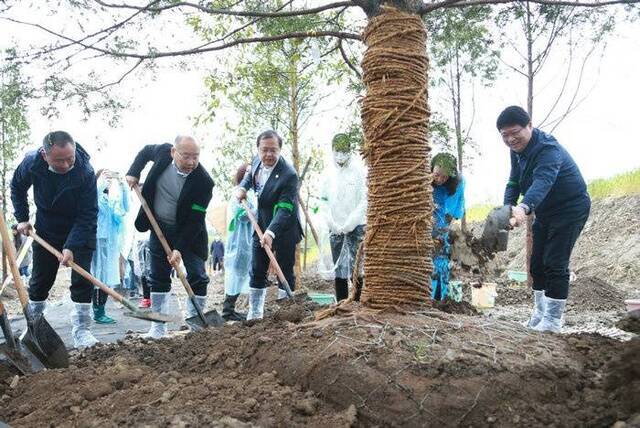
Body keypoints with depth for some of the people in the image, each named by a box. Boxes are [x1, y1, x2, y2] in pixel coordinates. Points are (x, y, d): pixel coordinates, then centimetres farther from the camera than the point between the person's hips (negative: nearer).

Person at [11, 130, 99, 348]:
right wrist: (22, 218, 0)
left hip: (80, 232, -3)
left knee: (82, 280, -10)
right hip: (46, 230, 3)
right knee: (39, 281, 11)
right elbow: (17, 187, 4)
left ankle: (81, 331, -3)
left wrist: (71, 246, -33)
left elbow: (87, 215, -27)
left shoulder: (86, 172, -30)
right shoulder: (31, 163, -20)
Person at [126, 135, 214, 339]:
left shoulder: (203, 182, -26)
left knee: (197, 277, -5)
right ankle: (158, 327, 17)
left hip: (189, 232, -3)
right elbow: (146, 150, 10)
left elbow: (194, 220, -23)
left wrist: (179, 248, -27)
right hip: (160, 227, 4)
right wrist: (133, 173, -2)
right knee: (158, 277, 8)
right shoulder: (163, 151, -16)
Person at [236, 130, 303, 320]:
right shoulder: (257, 161, -4)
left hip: (283, 228, -6)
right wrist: (242, 188, -1)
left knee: (285, 272, 1)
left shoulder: (289, 175, -25)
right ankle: (255, 314, 20)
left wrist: (271, 233, -43)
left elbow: (284, 210, -30)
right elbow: (249, 175, 20)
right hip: (262, 226, 7)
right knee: (257, 271, 10)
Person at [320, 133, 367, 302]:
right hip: (335, 229, 4)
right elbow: (324, 202, 12)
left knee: (356, 268, -10)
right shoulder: (329, 175, 11)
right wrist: (333, 224, -1)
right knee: (339, 270, 7)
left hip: (356, 228, -4)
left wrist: (349, 224, -11)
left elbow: (365, 201, -7)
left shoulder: (360, 172, -2)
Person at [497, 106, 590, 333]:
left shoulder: (548, 149, -29)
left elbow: (542, 182, -47)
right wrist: (507, 208, -13)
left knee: (555, 263, -13)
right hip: (545, 212, 9)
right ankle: (540, 313, 22)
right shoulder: (517, 149, 0)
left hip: (570, 209, -9)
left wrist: (524, 208, -65)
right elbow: (514, 182, 5)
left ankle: (553, 320, -4)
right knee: (537, 263, 10)